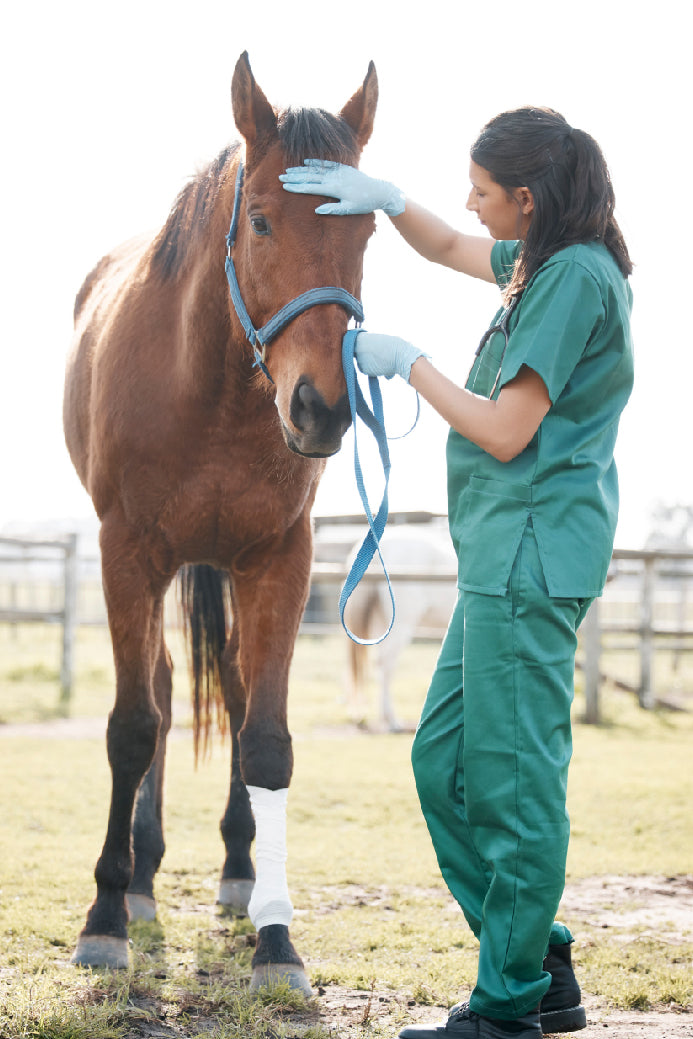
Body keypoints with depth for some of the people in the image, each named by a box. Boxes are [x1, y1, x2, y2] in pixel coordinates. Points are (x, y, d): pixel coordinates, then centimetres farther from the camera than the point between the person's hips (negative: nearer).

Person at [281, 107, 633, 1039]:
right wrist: (383, 197, 15)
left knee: (514, 779, -5)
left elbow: (504, 433, -18)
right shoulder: (542, 262, 14)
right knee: (444, 761, 14)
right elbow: (445, 248, 33)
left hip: (531, 554, -11)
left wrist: (408, 363, -6)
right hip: (507, 553, 11)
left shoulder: (576, 277, -15)